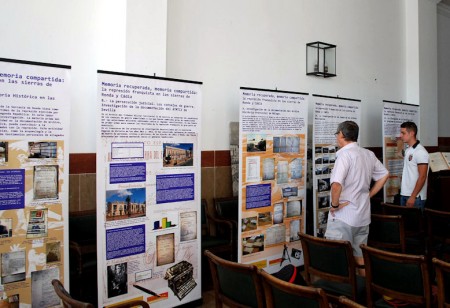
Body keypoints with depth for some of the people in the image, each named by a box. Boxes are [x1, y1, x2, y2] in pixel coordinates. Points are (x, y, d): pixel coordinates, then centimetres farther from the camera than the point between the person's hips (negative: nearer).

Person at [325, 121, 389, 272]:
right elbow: (384, 175, 19)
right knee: (360, 256, 18)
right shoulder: (369, 154, 7)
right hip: (363, 216, 8)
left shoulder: (345, 154, -17)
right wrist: (368, 195, 16)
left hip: (343, 216, -8)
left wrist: (335, 205, -14)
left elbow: (336, 185, -30)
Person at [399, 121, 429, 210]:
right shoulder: (407, 150, 11)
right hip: (404, 194, 7)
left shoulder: (420, 152, -13)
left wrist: (413, 197, -19)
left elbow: (422, 177, -17)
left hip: (415, 197, -7)